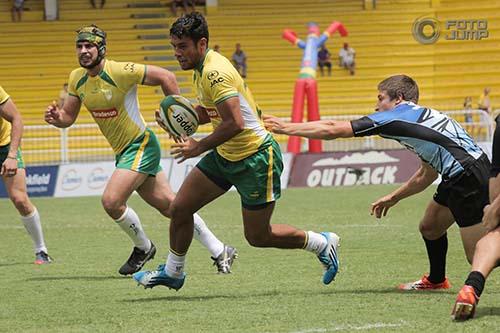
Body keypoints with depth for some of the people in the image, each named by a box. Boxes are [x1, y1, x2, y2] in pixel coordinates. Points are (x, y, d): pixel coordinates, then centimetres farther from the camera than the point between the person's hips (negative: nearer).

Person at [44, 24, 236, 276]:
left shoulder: (120, 72, -20)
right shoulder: (77, 78, 2)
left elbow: (166, 77, -17)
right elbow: (68, 117, 8)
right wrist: (56, 117, -15)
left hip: (141, 146, -8)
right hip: (123, 152, 8)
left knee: (111, 201, -20)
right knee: (169, 205, 10)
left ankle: (143, 248, 7)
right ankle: (220, 252, 19)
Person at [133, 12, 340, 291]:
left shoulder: (214, 72, -26)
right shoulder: (202, 67, 4)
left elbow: (235, 123, -33)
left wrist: (198, 147, -22)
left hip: (256, 158, -9)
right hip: (225, 156, 9)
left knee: (258, 236, 1)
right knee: (180, 208, 6)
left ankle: (322, 243, 21)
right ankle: (172, 273, 24)